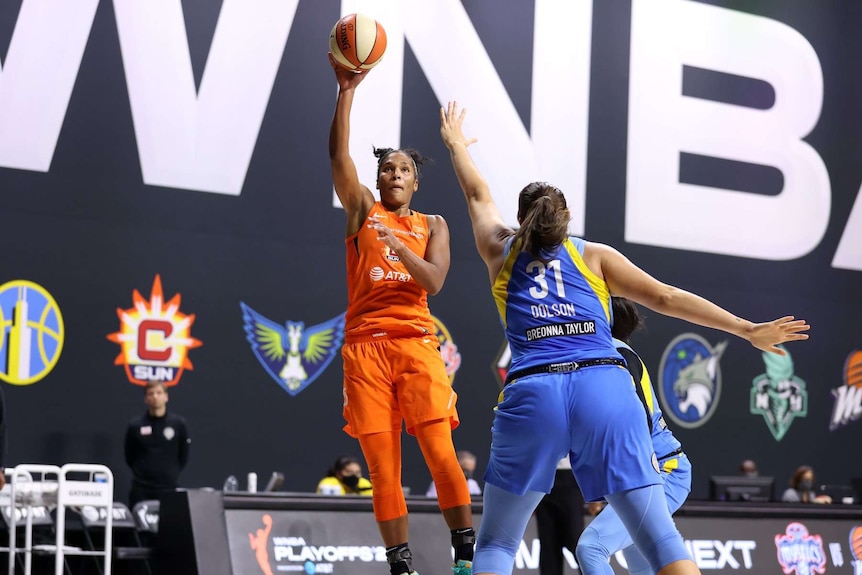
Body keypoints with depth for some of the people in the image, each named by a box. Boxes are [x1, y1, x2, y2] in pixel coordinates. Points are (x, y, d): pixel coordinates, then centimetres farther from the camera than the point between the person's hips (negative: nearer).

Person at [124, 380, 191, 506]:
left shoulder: (179, 424, 3)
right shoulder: (135, 426, 3)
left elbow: (183, 457, 11)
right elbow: (130, 458, 13)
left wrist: (171, 474, 8)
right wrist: (144, 472, 8)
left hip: (168, 488, 0)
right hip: (141, 490, 0)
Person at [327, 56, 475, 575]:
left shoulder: (433, 226, 15)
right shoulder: (363, 210, 14)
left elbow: (433, 282, -1)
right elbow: (339, 154, 0)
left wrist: (400, 246, -17)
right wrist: (347, 89, -8)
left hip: (416, 343, 0)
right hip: (365, 346, 0)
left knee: (441, 452, -13)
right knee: (382, 467, -3)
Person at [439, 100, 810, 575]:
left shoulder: (502, 252, 21)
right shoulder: (594, 256, 18)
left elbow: (478, 197, 39)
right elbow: (665, 298, 11)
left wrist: (456, 144, 57)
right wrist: (745, 329, 11)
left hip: (531, 394, 0)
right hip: (605, 389, 0)